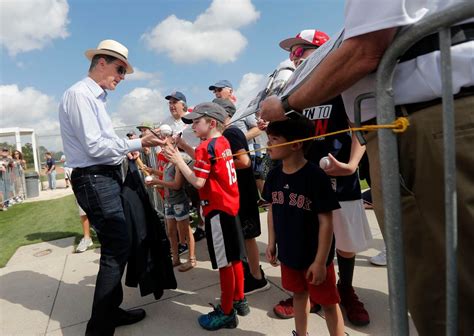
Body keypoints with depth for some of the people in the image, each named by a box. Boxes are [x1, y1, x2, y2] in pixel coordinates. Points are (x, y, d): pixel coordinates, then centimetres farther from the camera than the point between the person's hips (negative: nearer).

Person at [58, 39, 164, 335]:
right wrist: (137, 143, -15)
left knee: (115, 246, 15)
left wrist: (127, 147, 9)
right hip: (95, 180, -10)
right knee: (118, 248, -7)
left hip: (107, 177, 10)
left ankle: (111, 310, 32)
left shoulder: (96, 97, 18)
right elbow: (94, 146, -19)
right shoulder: (80, 94, -11)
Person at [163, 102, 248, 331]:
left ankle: (226, 313, 16)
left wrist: (178, 161, -14)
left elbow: (198, 182, -19)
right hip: (230, 206, 9)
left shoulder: (206, 147, -16)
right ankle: (239, 301, 33)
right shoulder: (223, 142, 10)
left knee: (224, 263, 2)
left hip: (217, 210, -9)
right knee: (234, 258, 18)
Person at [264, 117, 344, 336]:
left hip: (314, 255, -6)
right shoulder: (274, 175, -5)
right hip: (289, 252, 6)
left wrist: (320, 260, -18)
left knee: (327, 302, 11)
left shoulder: (315, 176, -24)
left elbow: (326, 221, -20)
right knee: (299, 294, 25)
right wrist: (272, 243, 8)